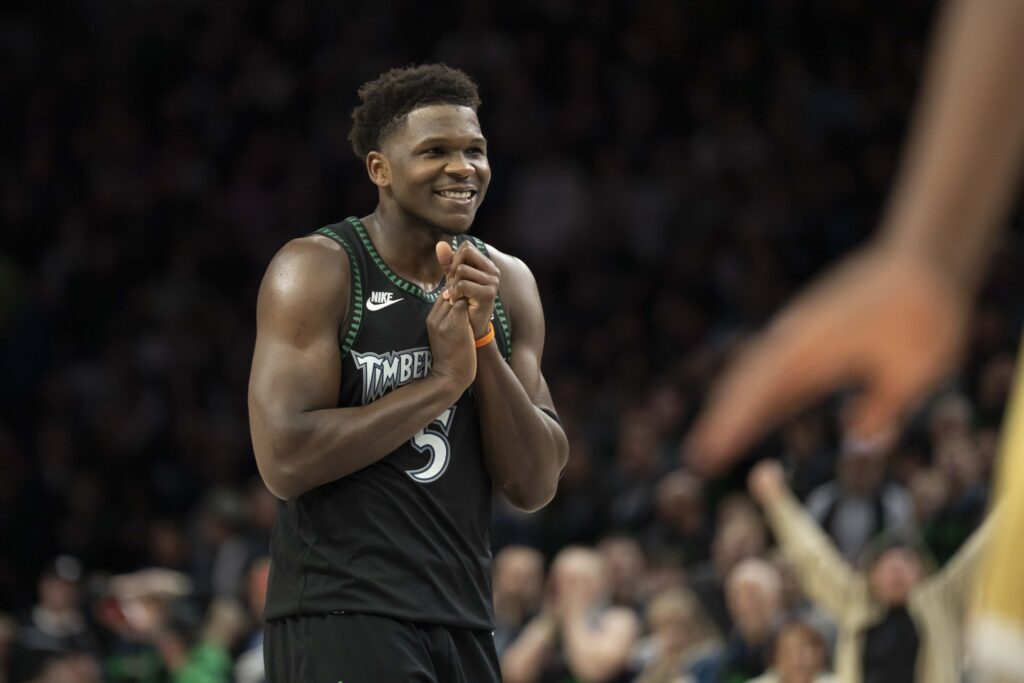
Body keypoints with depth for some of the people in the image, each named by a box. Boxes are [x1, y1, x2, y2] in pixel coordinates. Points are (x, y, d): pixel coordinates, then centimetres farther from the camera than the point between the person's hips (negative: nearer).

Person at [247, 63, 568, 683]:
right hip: (340, 613, -6)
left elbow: (535, 486, 2)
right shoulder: (317, 271, -8)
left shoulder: (508, 284, 9)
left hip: (463, 624, 6)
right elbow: (284, 462, -19)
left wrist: (482, 338, -9)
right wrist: (442, 381, -16)